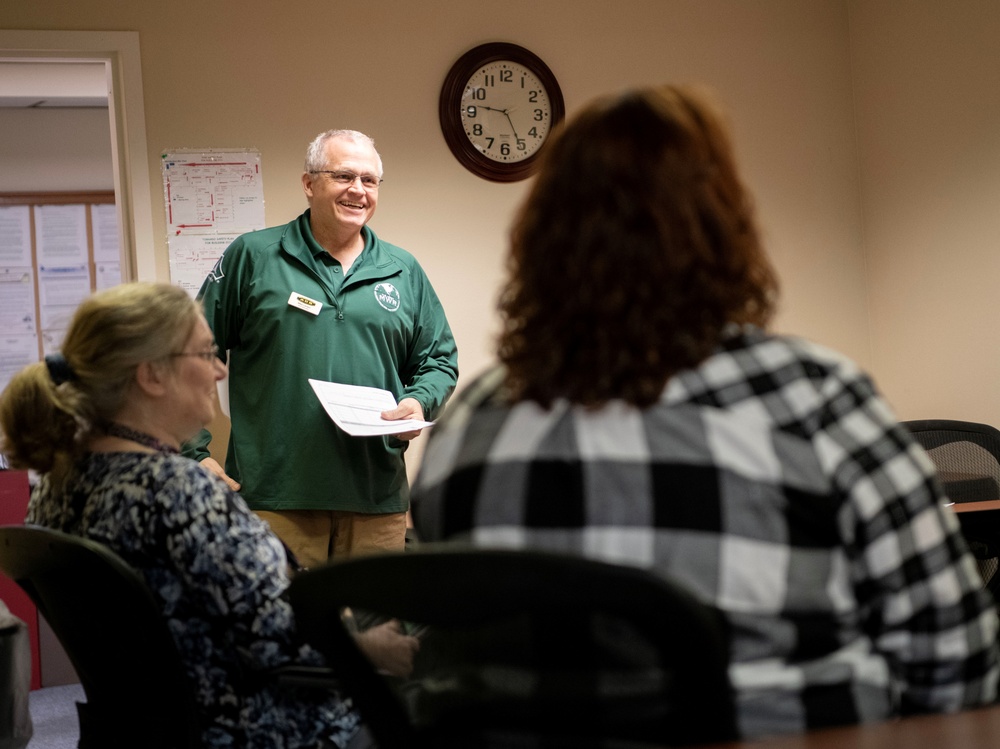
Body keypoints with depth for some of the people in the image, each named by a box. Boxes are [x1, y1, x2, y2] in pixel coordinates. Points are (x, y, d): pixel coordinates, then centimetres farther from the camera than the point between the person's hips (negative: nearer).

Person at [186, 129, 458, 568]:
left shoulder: (404, 272, 13)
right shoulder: (254, 256, 2)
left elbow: (440, 359, 19)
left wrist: (419, 402, -2)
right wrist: (195, 453, -2)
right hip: (274, 495, -3)